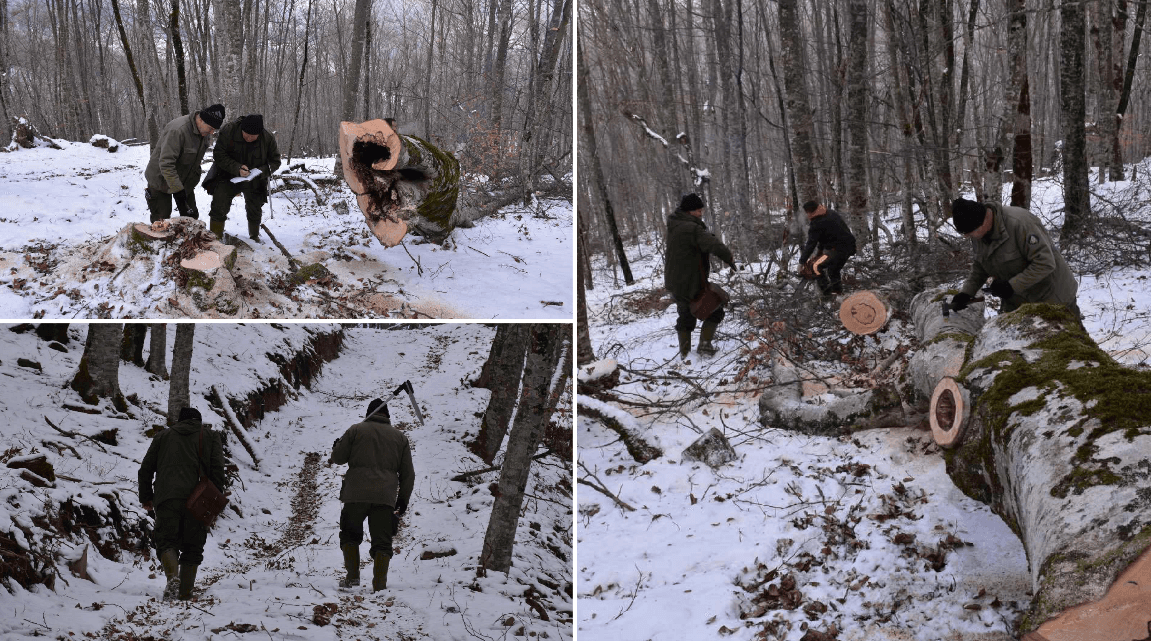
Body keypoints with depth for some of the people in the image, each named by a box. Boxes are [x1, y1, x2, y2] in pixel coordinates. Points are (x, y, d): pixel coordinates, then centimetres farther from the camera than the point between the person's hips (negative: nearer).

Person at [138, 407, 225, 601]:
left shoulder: (163, 436, 21)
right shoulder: (210, 437, 17)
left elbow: (146, 469, 17)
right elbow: (217, 469, 4)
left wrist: (146, 497, 24)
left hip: (167, 498, 0)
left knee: (167, 541, 0)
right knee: (192, 547, 8)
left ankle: (172, 577, -29)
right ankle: (185, 593, 1)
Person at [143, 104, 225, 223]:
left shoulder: (203, 131, -3)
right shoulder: (178, 130, -33)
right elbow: (166, 164, -36)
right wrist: (178, 189, -36)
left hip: (185, 181, 8)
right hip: (162, 180, -8)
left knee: (191, 217, 9)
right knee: (161, 220, -8)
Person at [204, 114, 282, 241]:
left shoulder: (268, 138, -17)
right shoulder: (228, 131, -23)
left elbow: (275, 161, -5)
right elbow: (219, 155, -19)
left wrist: (261, 171, -25)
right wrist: (237, 168, -32)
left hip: (254, 181, 2)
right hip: (228, 176, -2)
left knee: (255, 210, 14)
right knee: (219, 207, -13)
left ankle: (254, 236, 37)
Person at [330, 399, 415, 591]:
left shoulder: (356, 430, 7)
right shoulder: (400, 437, 16)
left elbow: (338, 458, 8)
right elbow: (408, 474, 15)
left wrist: (336, 448, 31)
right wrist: (403, 499, 22)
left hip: (356, 494, -1)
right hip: (386, 496, 2)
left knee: (350, 535, 16)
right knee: (382, 542, 5)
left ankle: (353, 576, 5)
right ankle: (379, 584, -6)